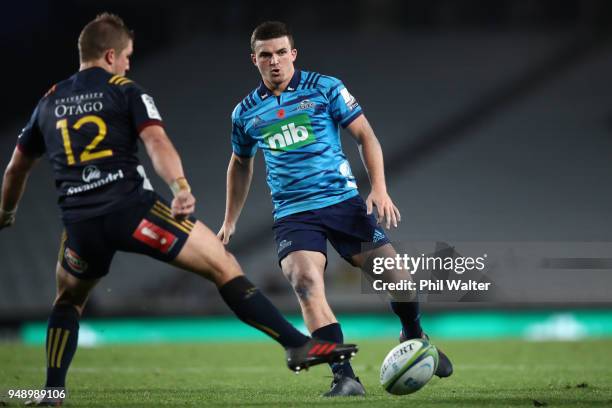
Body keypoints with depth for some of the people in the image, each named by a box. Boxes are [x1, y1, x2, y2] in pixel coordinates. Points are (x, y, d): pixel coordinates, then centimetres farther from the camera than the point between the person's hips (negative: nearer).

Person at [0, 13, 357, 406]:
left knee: (69, 301, 30)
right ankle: (299, 345, -9)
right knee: (224, 266, -1)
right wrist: (180, 188, -24)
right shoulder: (125, 91, 7)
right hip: (133, 209, -4)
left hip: (80, 222, 4)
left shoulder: (49, 102, 20)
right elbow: (156, 141, -12)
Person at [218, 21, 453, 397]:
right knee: (305, 281, -26)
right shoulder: (246, 112, 9)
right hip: (293, 214, 1)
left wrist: (379, 189, -9)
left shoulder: (325, 88, 1)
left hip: (343, 200, -1)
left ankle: (414, 338, 26)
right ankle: (345, 377, -26)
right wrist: (230, 221, 25)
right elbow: (241, 165, 26)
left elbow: (365, 135, 2)